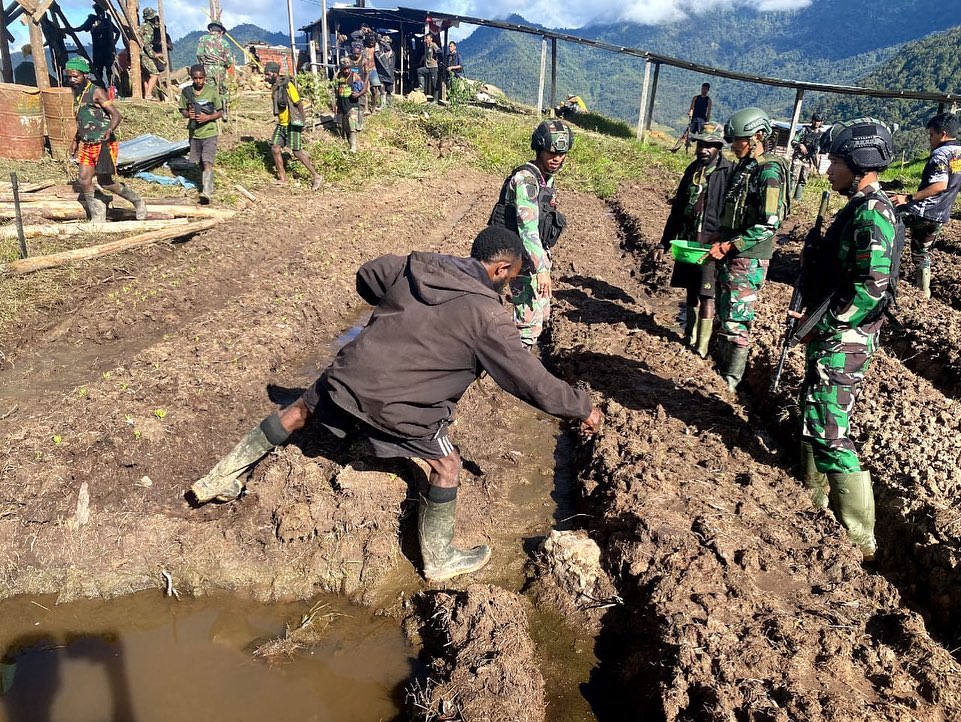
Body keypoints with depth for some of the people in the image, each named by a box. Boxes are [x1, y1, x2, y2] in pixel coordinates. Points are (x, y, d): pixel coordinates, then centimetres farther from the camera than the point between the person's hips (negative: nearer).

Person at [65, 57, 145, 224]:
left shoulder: (96, 92, -12)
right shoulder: (77, 94, 13)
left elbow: (117, 115, -20)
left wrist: (110, 130, -38)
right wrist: (75, 141, 26)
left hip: (103, 144, -7)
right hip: (88, 145, 7)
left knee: (105, 182, -1)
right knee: (84, 179, 0)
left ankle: (137, 201, 18)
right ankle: (96, 213, 12)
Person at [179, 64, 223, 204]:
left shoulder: (212, 91, -7)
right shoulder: (186, 91, 0)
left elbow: (220, 113, -2)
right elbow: (182, 110, 10)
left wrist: (208, 117, -19)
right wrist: (188, 114, -14)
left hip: (209, 132, -4)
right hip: (194, 132, 4)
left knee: (207, 163, -15)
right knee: (200, 163, 16)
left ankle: (207, 192, -20)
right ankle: (204, 184, 36)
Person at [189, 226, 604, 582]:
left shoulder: (418, 265, 3)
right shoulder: (486, 315, -13)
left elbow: (366, 276, 19)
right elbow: (530, 379, -9)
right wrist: (582, 408, 4)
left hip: (349, 372, 6)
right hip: (396, 404, -6)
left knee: (299, 412, 27)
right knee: (446, 466, 13)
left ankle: (221, 480, 41)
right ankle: (439, 560, 28)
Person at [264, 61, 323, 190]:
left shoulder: (288, 85, -16)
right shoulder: (274, 86, 8)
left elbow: (299, 103, -14)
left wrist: (302, 121, -12)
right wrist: (280, 120, 21)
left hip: (292, 124, -8)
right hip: (281, 124, 8)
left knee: (297, 152, -8)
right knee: (275, 148, 2)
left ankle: (317, 177, 2)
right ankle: (282, 178, 14)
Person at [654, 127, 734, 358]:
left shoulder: (729, 172, -8)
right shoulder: (693, 169, 12)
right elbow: (678, 207, 16)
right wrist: (664, 242, 15)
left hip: (711, 243, -6)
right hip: (687, 239, 6)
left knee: (706, 296, -5)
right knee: (691, 291, 15)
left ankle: (702, 347, 0)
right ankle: (690, 337, 27)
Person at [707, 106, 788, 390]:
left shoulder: (769, 173, -14)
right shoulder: (741, 168, 13)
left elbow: (768, 225, -20)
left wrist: (729, 246, -20)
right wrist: (720, 244, 12)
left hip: (748, 260, -9)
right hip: (729, 257, 9)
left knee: (736, 321, -6)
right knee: (724, 315, 16)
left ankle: (730, 380, 3)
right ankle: (720, 367, 29)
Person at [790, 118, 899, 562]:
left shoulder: (872, 214, -19)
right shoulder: (859, 208, 13)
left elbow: (871, 287, -26)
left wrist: (821, 327, -18)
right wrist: (813, 316, 11)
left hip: (843, 342, -11)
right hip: (828, 335, 11)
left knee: (830, 434, -7)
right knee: (813, 420, 20)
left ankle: (859, 539, 5)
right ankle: (815, 502, 37)